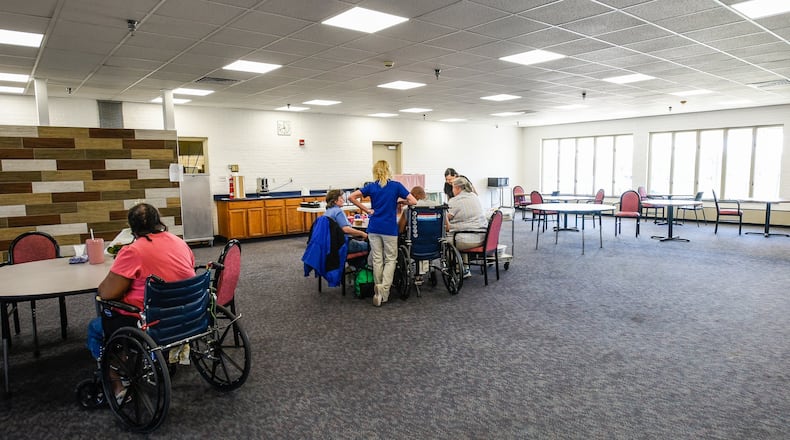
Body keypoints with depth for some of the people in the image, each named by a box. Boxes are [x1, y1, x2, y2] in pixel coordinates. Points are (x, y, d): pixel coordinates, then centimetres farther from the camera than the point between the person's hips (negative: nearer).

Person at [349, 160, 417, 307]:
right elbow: (413, 201, -7)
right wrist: (398, 201, 9)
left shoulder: (371, 186, 4)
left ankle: (378, 291, 15)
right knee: (390, 259, 7)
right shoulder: (396, 185, -3)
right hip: (390, 228, -3)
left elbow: (352, 197, -2)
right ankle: (384, 289, -10)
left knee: (377, 259, 10)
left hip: (374, 228, 3)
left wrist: (366, 209, 3)